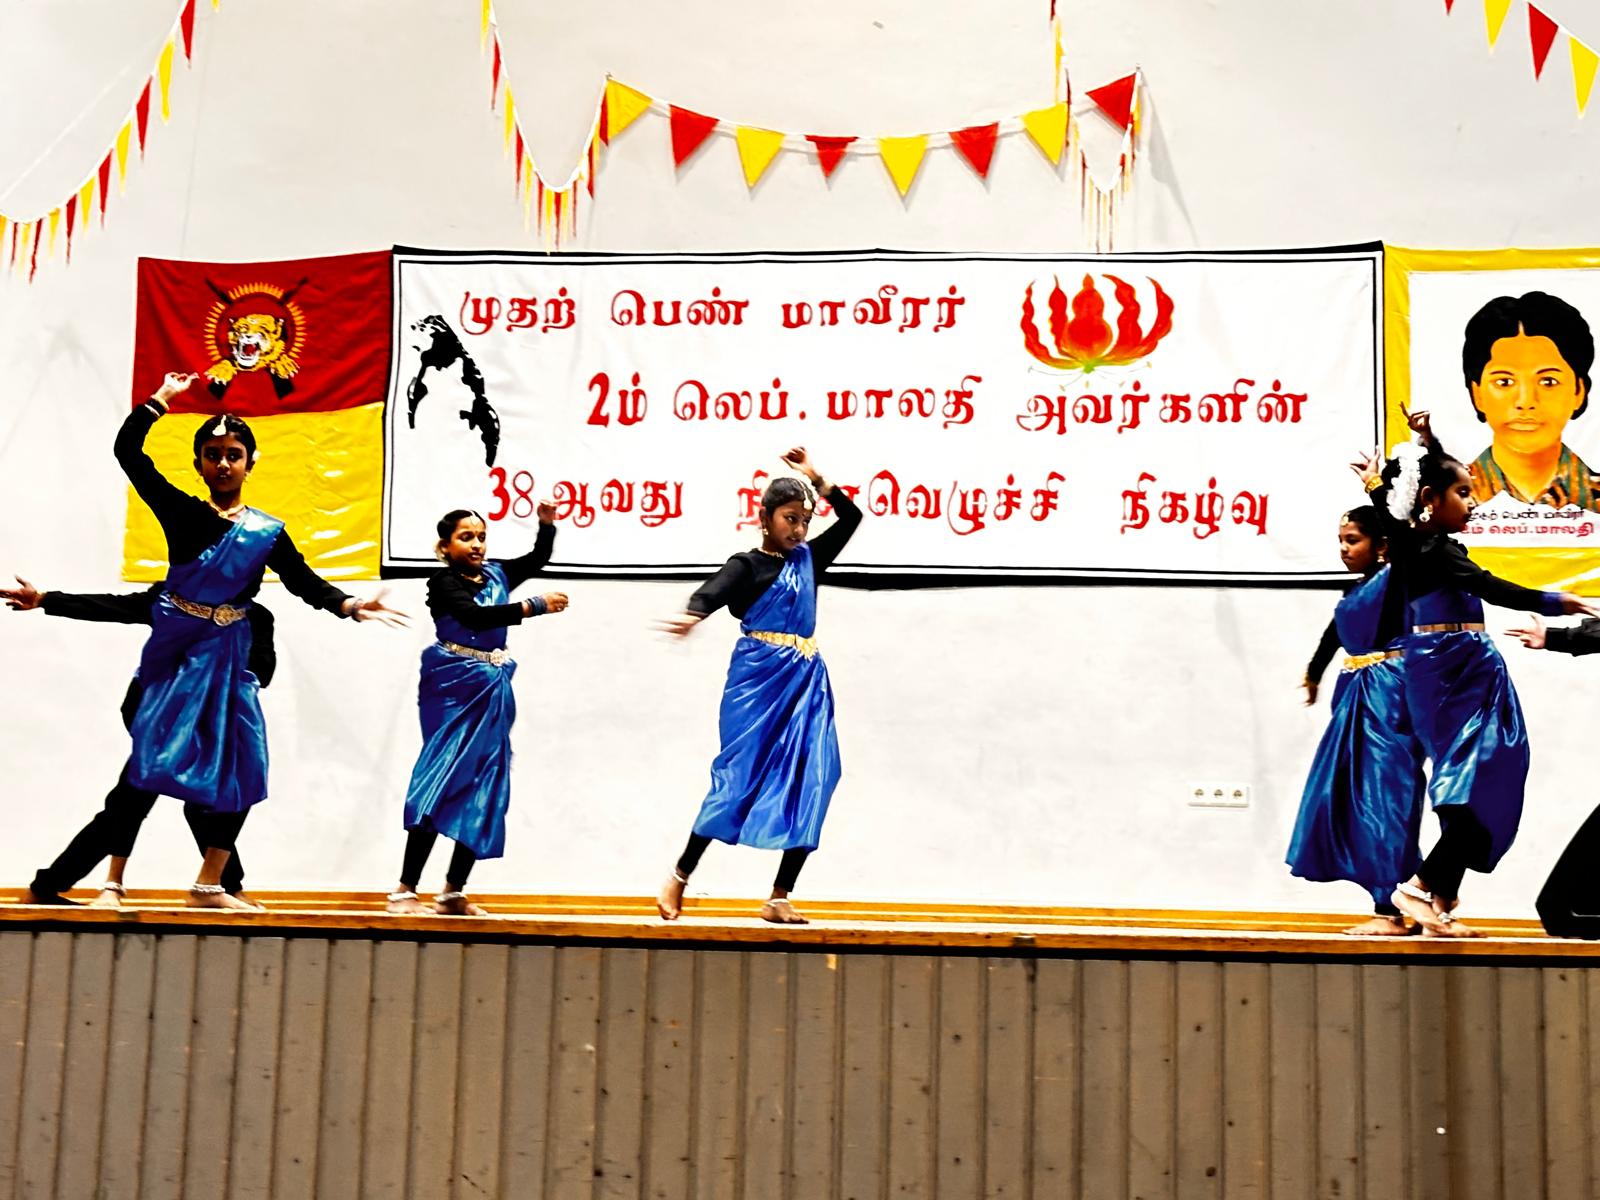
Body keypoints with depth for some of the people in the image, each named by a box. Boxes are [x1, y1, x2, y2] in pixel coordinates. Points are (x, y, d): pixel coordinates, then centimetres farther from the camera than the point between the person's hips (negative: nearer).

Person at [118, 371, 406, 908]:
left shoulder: (267, 531, 5)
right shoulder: (180, 510, -1)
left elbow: (304, 582, 2)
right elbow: (127, 450, -3)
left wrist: (351, 605, -14)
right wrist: (162, 399, -1)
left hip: (225, 654, 3)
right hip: (171, 646, -3)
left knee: (238, 766, 1)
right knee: (145, 758, -4)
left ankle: (209, 885, 12)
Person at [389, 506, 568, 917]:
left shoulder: (496, 575, 12)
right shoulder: (443, 582, -7)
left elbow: (539, 557, 23)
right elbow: (475, 617, -24)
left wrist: (547, 523, 4)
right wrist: (534, 606, -26)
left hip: (492, 692, 7)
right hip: (454, 687, -7)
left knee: (484, 788, 4)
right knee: (443, 780, -11)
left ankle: (454, 892, 10)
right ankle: (404, 890, -9)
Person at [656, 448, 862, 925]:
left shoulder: (807, 559, 17)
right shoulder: (747, 564, 0)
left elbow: (851, 516, 26)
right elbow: (713, 591, -21)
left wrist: (814, 477, 18)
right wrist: (692, 615, -43)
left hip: (806, 682, 6)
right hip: (758, 679, -6)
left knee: (811, 783, -4)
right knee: (740, 777, -10)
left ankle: (779, 897, 0)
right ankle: (678, 879, 0)